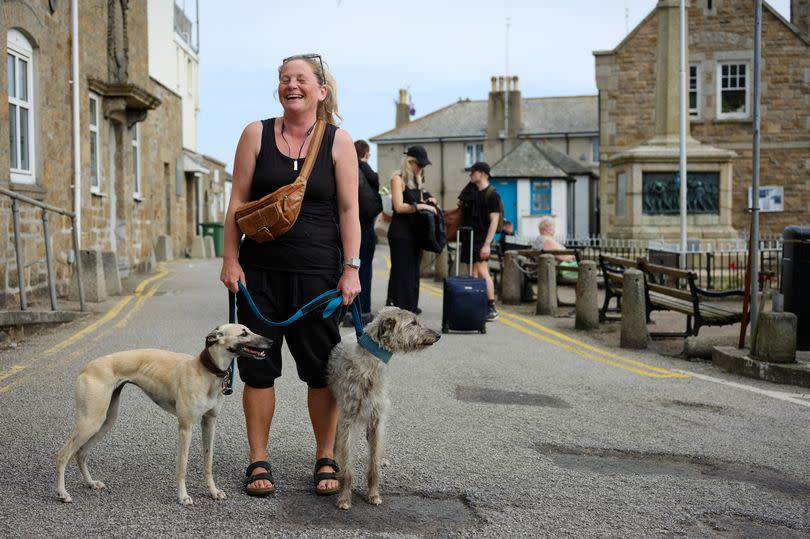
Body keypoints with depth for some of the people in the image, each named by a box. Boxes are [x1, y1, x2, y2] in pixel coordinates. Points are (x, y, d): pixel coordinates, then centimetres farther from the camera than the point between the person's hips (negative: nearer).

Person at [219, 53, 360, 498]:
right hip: (260, 269, 1)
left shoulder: (338, 141, 3)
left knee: (322, 367, 2)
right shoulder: (256, 135, 6)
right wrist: (230, 260, -1)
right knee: (258, 365, 4)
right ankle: (258, 461, 15)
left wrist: (351, 268, -6)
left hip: (316, 271, -1)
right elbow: (238, 202, 5)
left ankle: (326, 460, 17)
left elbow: (349, 209, 0)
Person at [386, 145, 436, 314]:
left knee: (413, 269, 11)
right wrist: (421, 205, -18)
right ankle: (400, 307, -4)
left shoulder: (417, 179, 16)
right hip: (400, 232, -8)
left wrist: (428, 201, 4)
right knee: (402, 270, -7)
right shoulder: (398, 178, -8)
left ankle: (411, 305, 18)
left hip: (415, 231, 8)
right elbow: (399, 206, -16)